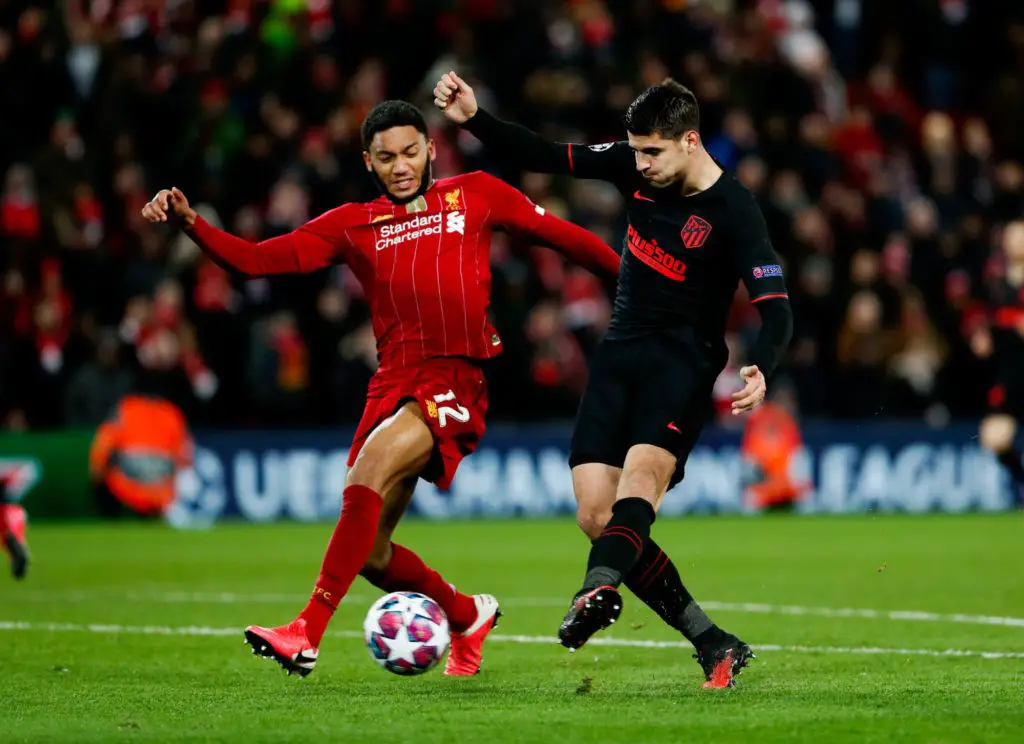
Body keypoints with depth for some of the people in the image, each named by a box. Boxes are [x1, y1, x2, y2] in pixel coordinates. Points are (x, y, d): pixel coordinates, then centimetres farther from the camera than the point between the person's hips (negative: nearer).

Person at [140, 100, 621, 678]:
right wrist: (189, 221, -6)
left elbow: (558, 234, 19)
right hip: (393, 383, 5)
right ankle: (469, 616, 32)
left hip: (458, 381, -5)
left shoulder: (475, 196, 12)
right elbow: (256, 259, 8)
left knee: (368, 473, -29)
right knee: (370, 553, 4)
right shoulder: (354, 225, 15)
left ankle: (307, 634, -32)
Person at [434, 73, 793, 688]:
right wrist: (474, 119, -2)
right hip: (620, 353, 6)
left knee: (644, 469, -34)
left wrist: (760, 370, -39)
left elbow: (777, 311, -19)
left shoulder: (734, 212, -15)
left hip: (684, 360, -6)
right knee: (595, 516, -7)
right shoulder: (635, 166, 1)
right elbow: (550, 158, 10)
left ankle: (599, 591, -59)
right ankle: (715, 647, -3)